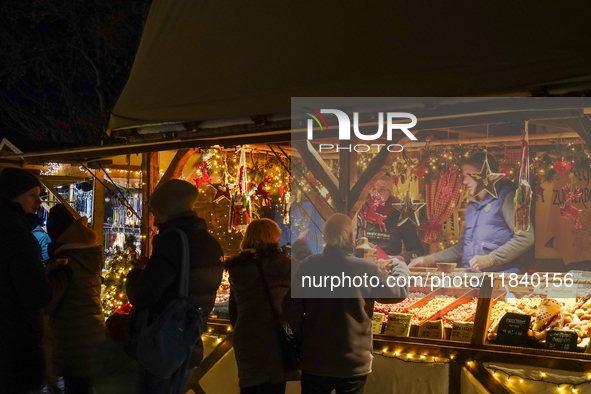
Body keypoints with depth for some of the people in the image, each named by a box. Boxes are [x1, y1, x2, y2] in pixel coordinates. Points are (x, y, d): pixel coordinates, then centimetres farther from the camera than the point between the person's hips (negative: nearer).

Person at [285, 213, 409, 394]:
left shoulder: (307, 266, -9)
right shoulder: (366, 269, -15)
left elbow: (292, 309, -5)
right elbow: (399, 292, 0)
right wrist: (399, 266, 20)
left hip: (314, 362, 2)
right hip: (353, 364, -2)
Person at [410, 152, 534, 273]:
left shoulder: (506, 197, 0)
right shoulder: (472, 206, 24)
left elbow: (525, 237, -12)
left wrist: (490, 259, -17)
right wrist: (428, 260, 20)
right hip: (470, 276, 7)